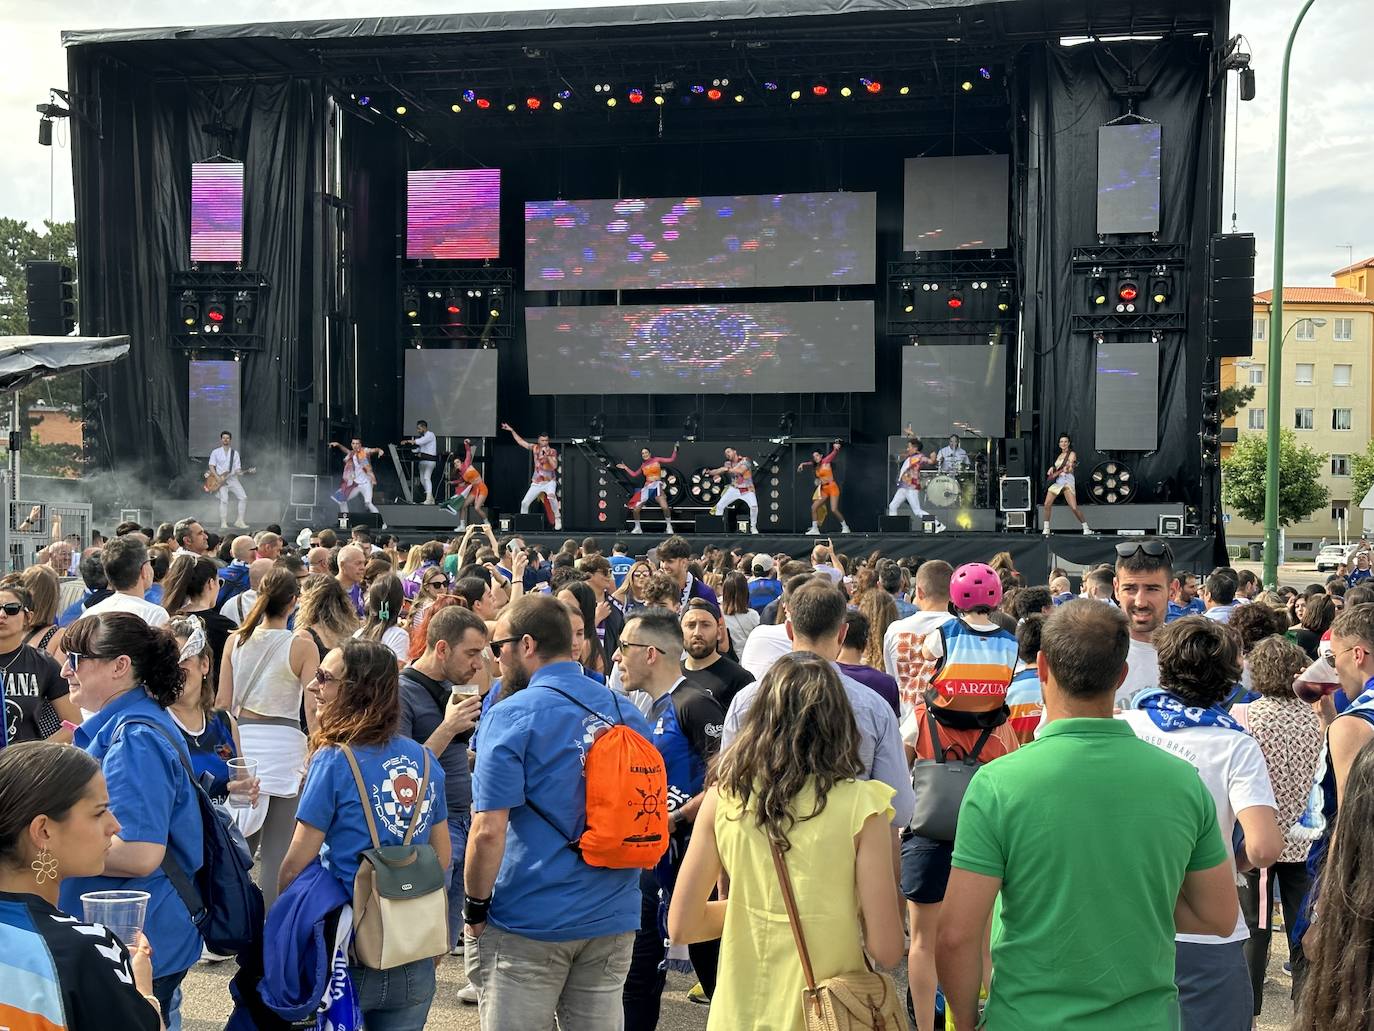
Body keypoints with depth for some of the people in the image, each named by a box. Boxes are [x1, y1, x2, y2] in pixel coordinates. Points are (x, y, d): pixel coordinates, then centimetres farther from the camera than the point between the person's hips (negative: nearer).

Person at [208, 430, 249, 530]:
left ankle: (239, 521, -4)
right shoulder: (215, 452, 6)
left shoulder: (235, 453, 12)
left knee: (243, 497, -11)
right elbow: (211, 466, 1)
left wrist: (239, 472, -15)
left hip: (232, 479, 3)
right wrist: (218, 478, -12)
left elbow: (237, 468, 9)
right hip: (220, 480, -3)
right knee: (224, 499, -19)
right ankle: (223, 523, -14)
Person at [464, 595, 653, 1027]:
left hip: (528, 924, -5)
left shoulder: (512, 716, -12)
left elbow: (488, 831, -17)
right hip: (613, 920, 5)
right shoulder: (627, 714, 5)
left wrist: (474, 909, -3)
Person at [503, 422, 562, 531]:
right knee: (524, 502, -2)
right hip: (536, 482, 4)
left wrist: (547, 454, -22)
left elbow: (554, 466, -17)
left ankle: (557, 518, -20)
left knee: (551, 496, -33)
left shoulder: (552, 451, -5)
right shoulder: (535, 448, 4)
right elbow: (521, 441, 11)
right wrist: (511, 430, 7)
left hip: (549, 481, -4)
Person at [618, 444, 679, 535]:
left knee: (665, 507, -23)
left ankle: (669, 527, -4)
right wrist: (625, 468, 25)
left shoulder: (657, 460, 5)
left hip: (657, 486, -4)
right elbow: (634, 474, 25)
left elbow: (672, 459, 3)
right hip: (647, 487, 4)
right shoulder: (643, 465, 15)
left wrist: (675, 450, -8)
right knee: (635, 509, -2)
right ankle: (637, 528, 17)